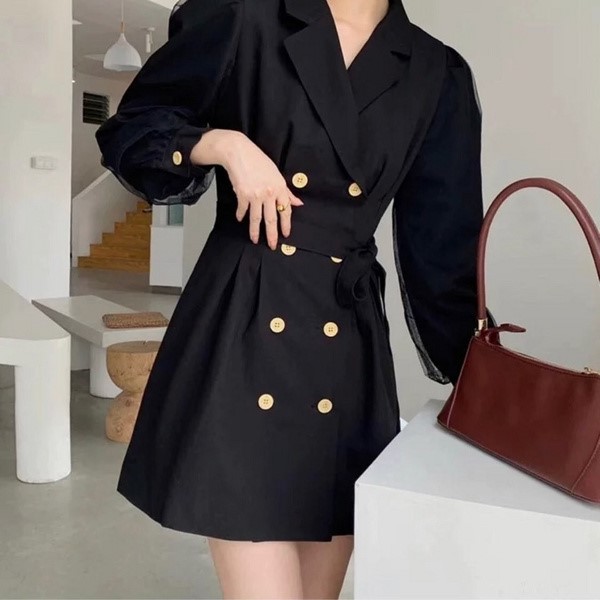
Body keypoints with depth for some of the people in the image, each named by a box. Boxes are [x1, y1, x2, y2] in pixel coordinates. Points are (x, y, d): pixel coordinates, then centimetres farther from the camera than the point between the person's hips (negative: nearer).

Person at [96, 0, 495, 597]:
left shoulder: (437, 75, 9)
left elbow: (444, 246, 8)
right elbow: (129, 131, 7)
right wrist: (223, 143, -11)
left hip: (349, 349, 4)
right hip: (242, 330, -3)